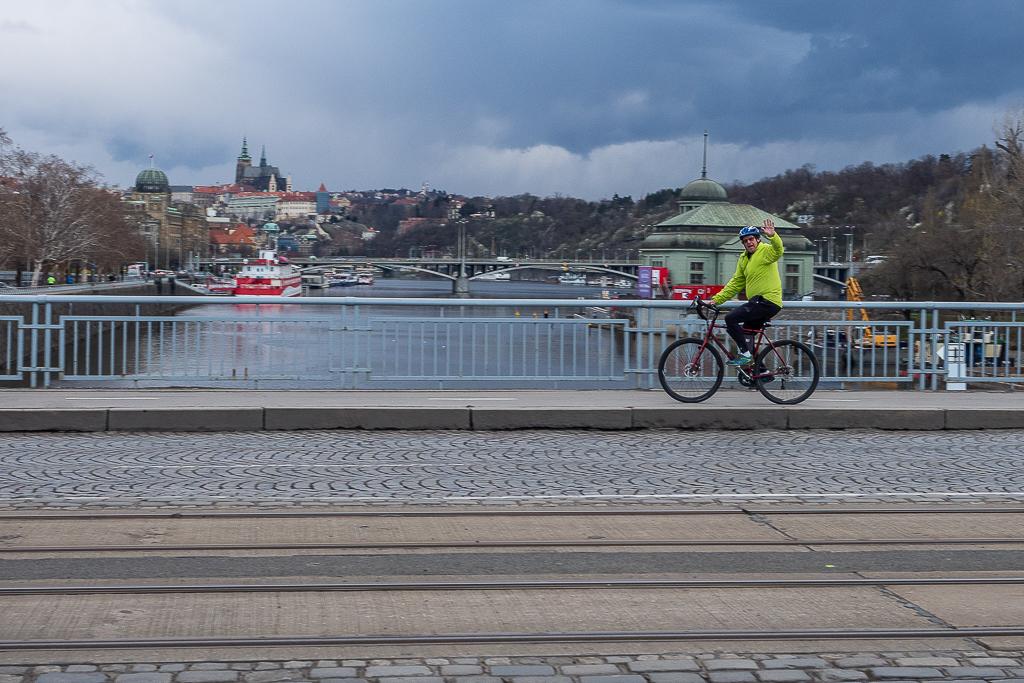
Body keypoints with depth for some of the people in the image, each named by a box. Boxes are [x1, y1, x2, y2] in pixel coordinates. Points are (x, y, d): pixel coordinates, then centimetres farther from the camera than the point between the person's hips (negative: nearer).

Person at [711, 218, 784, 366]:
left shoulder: (765, 250, -5)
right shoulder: (744, 258, 19)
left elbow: (778, 250, -28)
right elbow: (735, 283, 20)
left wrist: (772, 236, -47)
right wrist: (717, 299, 13)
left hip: (768, 301, -10)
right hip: (758, 302, 10)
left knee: (730, 318, -18)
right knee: (746, 336, 14)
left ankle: (745, 354, -13)